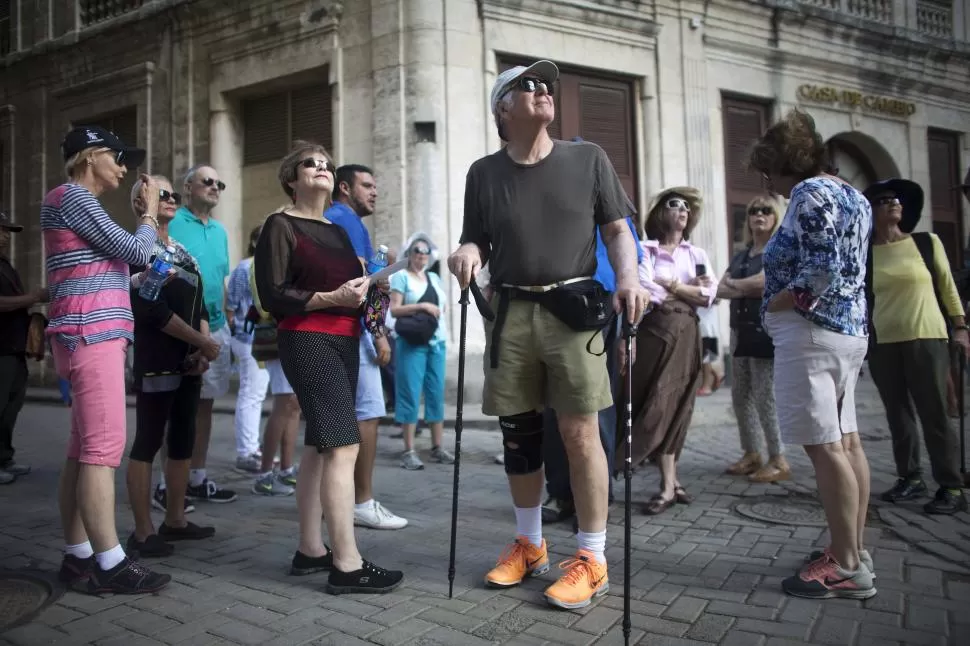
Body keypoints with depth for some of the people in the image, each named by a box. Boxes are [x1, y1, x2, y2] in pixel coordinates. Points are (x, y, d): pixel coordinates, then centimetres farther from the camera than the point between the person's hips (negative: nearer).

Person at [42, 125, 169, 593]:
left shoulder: (79, 203, 25)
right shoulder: (72, 195, -6)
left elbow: (118, 261, 20)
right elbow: (135, 251, -11)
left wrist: (146, 214, 17)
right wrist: (150, 209, 5)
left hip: (95, 335, 10)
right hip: (91, 336, -10)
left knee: (83, 450, 8)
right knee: (103, 448, -12)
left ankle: (78, 556, 12)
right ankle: (109, 564, -10)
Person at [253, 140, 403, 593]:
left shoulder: (338, 231, 21)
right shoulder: (280, 226, -2)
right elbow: (273, 296, -10)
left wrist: (367, 290, 6)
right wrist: (333, 297, -18)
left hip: (344, 342, 8)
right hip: (308, 342, -8)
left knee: (319, 447, 9)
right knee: (343, 445, -15)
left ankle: (310, 549, 17)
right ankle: (347, 565, -11)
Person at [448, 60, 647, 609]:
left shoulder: (587, 158, 8)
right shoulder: (484, 173, 10)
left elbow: (618, 230, 8)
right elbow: (477, 242, 13)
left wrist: (629, 277, -11)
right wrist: (467, 253, -11)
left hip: (574, 308, -2)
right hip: (510, 313, 2)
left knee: (579, 432, -5)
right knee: (518, 433, 9)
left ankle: (592, 559, 10)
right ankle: (529, 545, 28)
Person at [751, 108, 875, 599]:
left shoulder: (810, 193, -11)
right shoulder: (851, 195, 19)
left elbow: (820, 272, -21)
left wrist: (773, 306, -9)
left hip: (811, 331, -11)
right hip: (849, 329, 11)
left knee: (823, 445, -8)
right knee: (845, 441, 12)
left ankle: (847, 567, -3)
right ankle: (855, 551, 20)